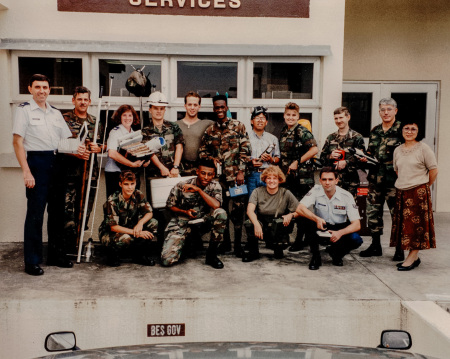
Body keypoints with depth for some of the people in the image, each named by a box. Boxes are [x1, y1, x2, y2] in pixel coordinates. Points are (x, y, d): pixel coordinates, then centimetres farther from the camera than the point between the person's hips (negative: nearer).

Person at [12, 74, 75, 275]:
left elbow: (66, 140, 19)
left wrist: (76, 151, -3)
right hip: (37, 162, -6)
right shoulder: (24, 110, -2)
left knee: (57, 210, 11)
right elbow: (17, 142, -8)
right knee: (35, 213, -5)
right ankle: (32, 261, 3)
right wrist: (26, 171, -16)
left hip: (56, 162, 6)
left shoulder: (55, 113, 16)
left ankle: (56, 255, 22)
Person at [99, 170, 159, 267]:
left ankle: (138, 254, -1)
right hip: (108, 233, -5)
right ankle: (113, 255, -4)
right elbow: (113, 227, -26)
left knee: (153, 223, -16)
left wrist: (140, 223, -31)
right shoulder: (112, 201, -24)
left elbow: (149, 213, -7)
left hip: (130, 228, 5)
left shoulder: (138, 195, -10)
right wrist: (136, 232, -34)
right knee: (126, 239, -39)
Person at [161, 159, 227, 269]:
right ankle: (185, 242, 17)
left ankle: (211, 254, -13)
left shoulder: (215, 186, -7)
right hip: (181, 223, -2)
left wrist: (199, 189, -24)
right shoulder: (181, 186, -11)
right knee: (167, 260, -20)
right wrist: (185, 212, -16)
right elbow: (170, 206, 2)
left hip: (203, 222, 2)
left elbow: (216, 205, -25)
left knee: (221, 213, -31)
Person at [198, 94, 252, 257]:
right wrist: (211, 158, -3)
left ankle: (238, 243, 8)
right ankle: (225, 242, 21)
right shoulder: (209, 130, 10)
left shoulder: (238, 126, 1)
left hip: (236, 175, -3)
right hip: (218, 176, 3)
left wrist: (241, 171, -9)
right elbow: (202, 151, 17)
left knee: (237, 208, -2)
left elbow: (245, 150, -3)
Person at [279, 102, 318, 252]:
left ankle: (300, 240, 6)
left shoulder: (302, 132, -11)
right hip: (287, 176, 8)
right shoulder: (283, 132, 13)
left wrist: (297, 162, -18)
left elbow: (314, 149, -21)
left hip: (301, 176, -7)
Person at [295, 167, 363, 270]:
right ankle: (315, 257, -11)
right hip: (321, 227, 0)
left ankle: (335, 253, 7)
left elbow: (357, 225, -18)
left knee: (356, 240, -29)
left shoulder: (346, 196, -15)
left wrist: (340, 233, -37)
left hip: (339, 229, 0)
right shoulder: (316, 191, -15)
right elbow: (299, 209, -27)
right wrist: (317, 219, -43)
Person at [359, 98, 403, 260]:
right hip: (376, 178, 6)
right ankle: (375, 245, 23)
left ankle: (399, 248, 9)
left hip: (394, 179, -6)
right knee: (373, 211, 10)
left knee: (397, 213, -2)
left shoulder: (401, 129, -3)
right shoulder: (374, 131, 15)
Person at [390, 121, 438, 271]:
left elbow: (433, 170, -4)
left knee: (417, 224, -4)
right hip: (402, 193, 6)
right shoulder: (397, 150, 11)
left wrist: (423, 187, 3)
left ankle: (412, 258, 0)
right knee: (404, 224, 7)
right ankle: (414, 257, 17)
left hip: (419, 192, -6)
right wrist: (405, 183, 13)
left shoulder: (423, 148, -6)